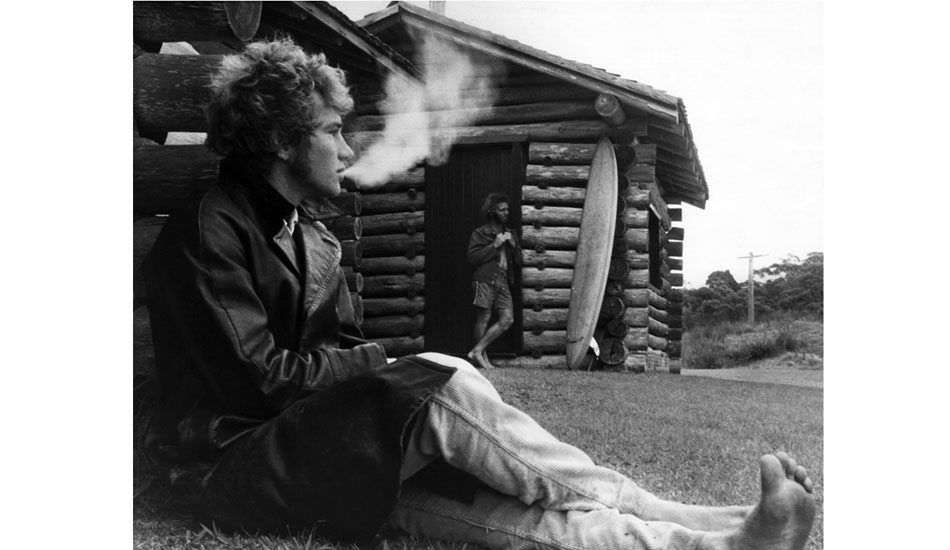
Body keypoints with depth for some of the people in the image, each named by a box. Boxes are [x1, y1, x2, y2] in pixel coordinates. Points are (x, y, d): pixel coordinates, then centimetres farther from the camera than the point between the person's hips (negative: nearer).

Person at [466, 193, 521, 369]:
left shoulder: (510, 234, 20)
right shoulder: (479, 234, 3)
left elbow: (518, 261, 18)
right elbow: (472, 257, -9)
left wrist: (513, 245, 0)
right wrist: (494, 245, -12)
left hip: (503, 282, 6)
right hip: (485, 280, -5)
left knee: (507, 319, -6)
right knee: (483, 318, -3)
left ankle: (477, 351, -1)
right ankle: (482, 357, 8)